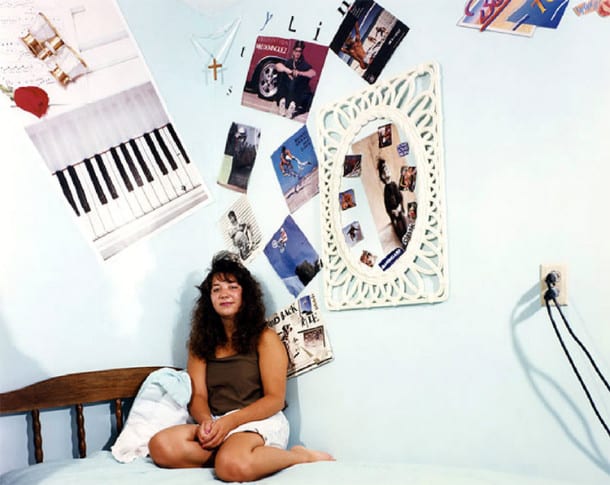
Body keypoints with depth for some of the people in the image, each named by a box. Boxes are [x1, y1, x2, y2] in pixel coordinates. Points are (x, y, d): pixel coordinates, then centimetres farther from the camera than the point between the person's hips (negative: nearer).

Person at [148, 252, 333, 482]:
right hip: (215, 423, 4)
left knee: (233, 466, -38)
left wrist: (230, 421, -17)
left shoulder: (265, 338, 2)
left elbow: (275, 399, -4)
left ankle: (299, 455, -11)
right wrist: (206, 421, -18)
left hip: (258, 421, -3)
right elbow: (198, 396, 6)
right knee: (161, 446, -27)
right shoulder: (201, 342, 14)